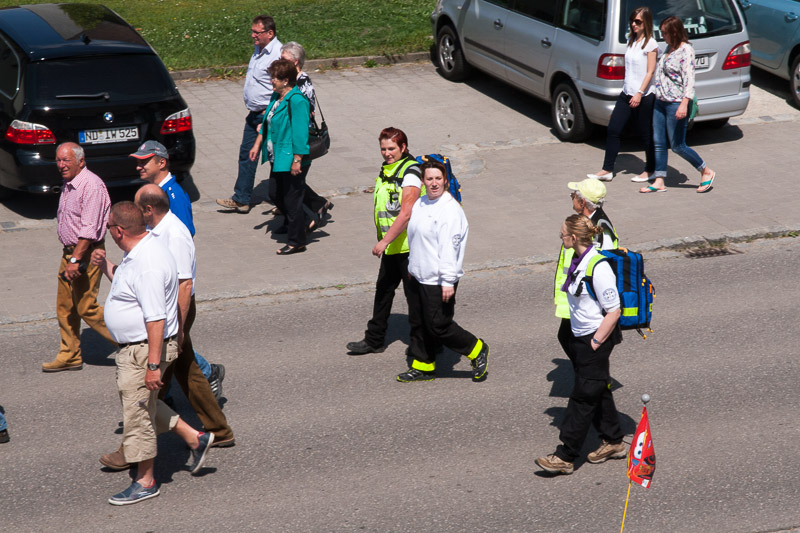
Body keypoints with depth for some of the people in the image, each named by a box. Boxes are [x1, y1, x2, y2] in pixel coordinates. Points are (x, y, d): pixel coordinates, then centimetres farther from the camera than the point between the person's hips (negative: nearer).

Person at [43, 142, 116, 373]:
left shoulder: (91, 185, -20)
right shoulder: (68, 184, 11)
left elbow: (89, 229, -25)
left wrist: (75, 259, -26)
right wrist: (69, 257, 19)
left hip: (87, 254, -9)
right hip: (70, 252, 9)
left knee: (86, 308, -6)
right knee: (65, 306, 11)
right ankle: (70, 356, 20)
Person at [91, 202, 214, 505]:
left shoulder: (148, 264, -27)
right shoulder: (138, 253, 6)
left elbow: (156, 318, -29)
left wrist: (153, 365, -28)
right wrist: (106, 267, 10)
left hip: (145, 350, -11)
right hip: (132, 347, 11)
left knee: (138, 414, 1)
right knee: (142, 405, 23)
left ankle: (145, 482, 14)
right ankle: (195, 438, 31)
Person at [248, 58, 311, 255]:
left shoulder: (297, 101, -20)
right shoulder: (276, 97, 9)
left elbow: (300, 132, -22)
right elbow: (266, 123, 20)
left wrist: (297, 160, -23)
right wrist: (257, 144, 18)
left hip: (291, 161, -10)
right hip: (278, 159, 10)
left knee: (292, 201, 0)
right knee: (278, 198, 18)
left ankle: (296, 242, 11)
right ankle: (294, 225, 38)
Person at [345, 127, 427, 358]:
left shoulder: (410, 173, -18)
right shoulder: (386, 169, 9)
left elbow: (406, 214, -26)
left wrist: (385, 241, -28)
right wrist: (383, 240, 22)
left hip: (409, 245, -9)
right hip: (391, 246, 9)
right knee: (383, 289, 16)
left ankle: (420, 344, 10)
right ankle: (374, 340, 27)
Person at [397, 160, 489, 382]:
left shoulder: (450, 210, -18)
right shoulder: (419, 204, 9)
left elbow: (449, 247, -22)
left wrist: (448, 282, -24)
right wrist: (412, 267, 26)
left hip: (438, 281, -9)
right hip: (418, 276, 9)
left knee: (438, 326, -3)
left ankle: (477, 350, 16)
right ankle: (423, 367, 27)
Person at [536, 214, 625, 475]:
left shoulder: (598, 267, -23)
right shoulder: (579, 260, 5)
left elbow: (613, 312, -21)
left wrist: (594, 344, -17)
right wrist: (580, 343, 17)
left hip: (597, 337, -9)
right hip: (580, 336, 9)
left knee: (583, 396, -2)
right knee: (598, 391, 18)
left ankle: (565, 456, 3)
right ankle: (614, 442, 32)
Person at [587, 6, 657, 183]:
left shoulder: (650, 44, -10)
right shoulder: (631, 41, 13)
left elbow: (650, 72, -14)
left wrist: (639, 94, -21)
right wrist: (628, 91, 18)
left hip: (643, 97, -8)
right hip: (626, 94, 8)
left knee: (646, 134, 3)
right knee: (613, 130, 2)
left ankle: (650, 170, 18)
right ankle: (607, 170, 5)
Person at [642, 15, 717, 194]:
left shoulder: (686, 51, -15)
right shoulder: (669, 48, 11)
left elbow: (689, 79, -22)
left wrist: (684, 104, -31)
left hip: (676, 104, -9)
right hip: (660, 102, 9)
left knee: (678, 146, -2)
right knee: (659, 143, 7)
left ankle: (707, 172, 14)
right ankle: (659, 182, 12)